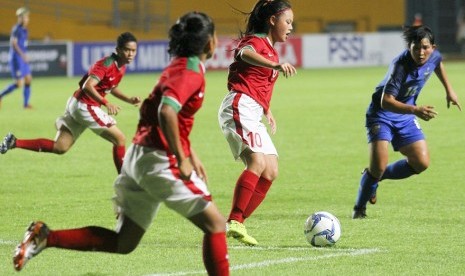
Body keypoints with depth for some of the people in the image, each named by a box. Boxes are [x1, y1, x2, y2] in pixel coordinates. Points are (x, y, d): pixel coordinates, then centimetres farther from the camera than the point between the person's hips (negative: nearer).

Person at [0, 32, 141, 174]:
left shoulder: (121, 67, 9)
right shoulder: (107, 64, -19)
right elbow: (88, 86, -30)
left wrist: (128, 99, 14)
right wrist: (106, 103, -37)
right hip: (85, 106, -9)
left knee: (59, 148, 6)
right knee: (120, 139, -4)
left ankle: (15, 142, 5)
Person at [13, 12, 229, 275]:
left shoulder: (179, 66, 17)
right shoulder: (191, 72, -13)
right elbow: (167, 112, -29)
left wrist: (191, 155, 26)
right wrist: (182, 160, -25)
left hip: (139, 156, 9)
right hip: (161, 161, -9)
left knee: (122, 243, 10)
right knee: (216, 224, -2)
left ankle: (45, 237, 3)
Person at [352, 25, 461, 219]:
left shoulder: (433, 56, -12)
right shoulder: (401, 65, -32)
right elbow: (386, 101, -38)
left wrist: (449, 90, 18)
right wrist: (415, 110, -49)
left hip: (406, 116, 7)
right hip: (381, 115, -7)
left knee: (421, 163, -2)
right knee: (378, 165, -18)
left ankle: (375, 176, 19)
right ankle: (359, 208, 6)